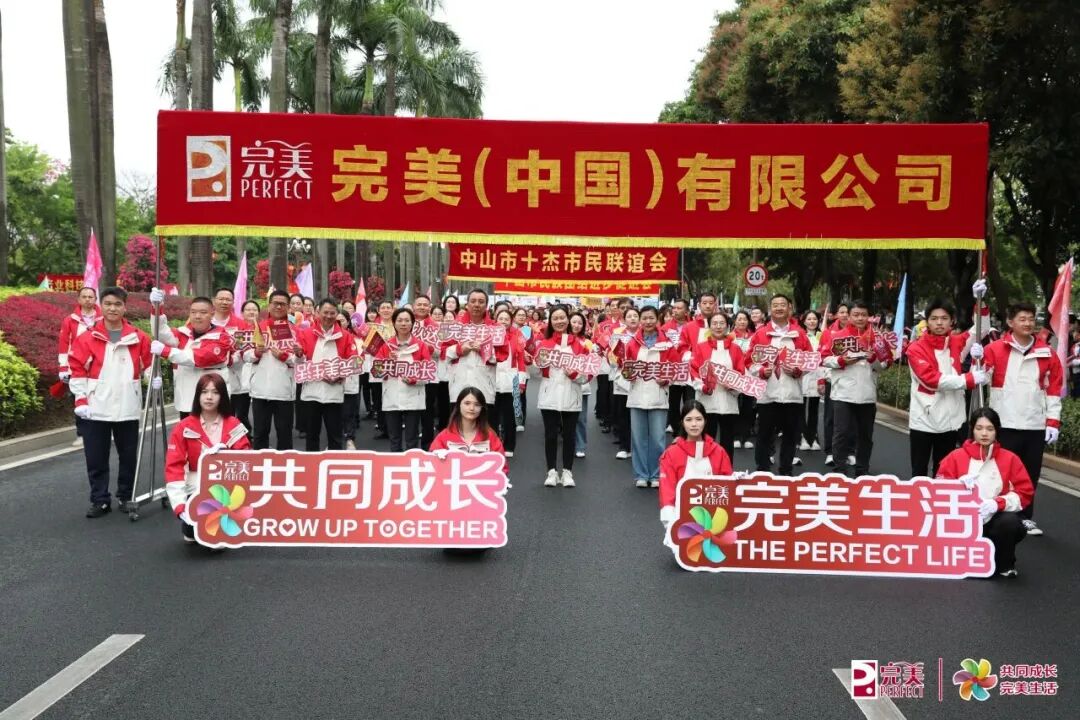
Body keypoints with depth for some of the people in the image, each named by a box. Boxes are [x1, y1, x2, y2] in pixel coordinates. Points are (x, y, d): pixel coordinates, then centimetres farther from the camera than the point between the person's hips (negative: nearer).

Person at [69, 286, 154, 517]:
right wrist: (80, 400, -7)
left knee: (128, 456, 9)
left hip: (127, 408, 1)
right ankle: (100, 500, 14)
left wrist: (154, 377, -6)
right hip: (96, 409, -1)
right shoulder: (87, 338, -1)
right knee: (96, 458, 4)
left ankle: (125, 497, 23)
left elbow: (147, 363, 13)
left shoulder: (138, 338, 2)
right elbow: (77, 370, -1)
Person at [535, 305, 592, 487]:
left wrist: (575, 373, -16)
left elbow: (588, 373, 2)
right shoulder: (543, 343, 7)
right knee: (550, 434, 3)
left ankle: (567, 472, 14)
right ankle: (552, 472, 12)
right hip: (549, 397, 1)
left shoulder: (579, 343, 4)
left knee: (569, 435, 4)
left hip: (571, 397, 0)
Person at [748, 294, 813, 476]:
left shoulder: (799, 334, 7)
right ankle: (762, 471, 13)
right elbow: (750, 361, 2)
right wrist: (762, 371, -15)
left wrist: (797, 370, -12)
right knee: (765, 435, 4)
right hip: (767, 393, -1)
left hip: (793, 394, 2)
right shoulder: (760, 333, 3)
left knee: (790, 435, 9)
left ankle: (786, 472, 20)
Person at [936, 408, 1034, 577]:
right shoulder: (956, 457, 1)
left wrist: (997, 503, -18)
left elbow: (1025, 493, -1)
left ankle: (1005, 564, -3)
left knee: (1010, 523, -34)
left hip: (995, 520, 1)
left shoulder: (1009, 459, 2)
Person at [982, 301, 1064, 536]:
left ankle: (1026, 517, 24)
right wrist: (977, 360, -28)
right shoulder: (995, 349, -3)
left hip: (1035, 425, 3)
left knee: (1031, 474, 11)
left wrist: (1053, 421, 2)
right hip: (1005, 424, -3)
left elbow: (1054, 389, 7)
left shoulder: (1046, 353, 5)